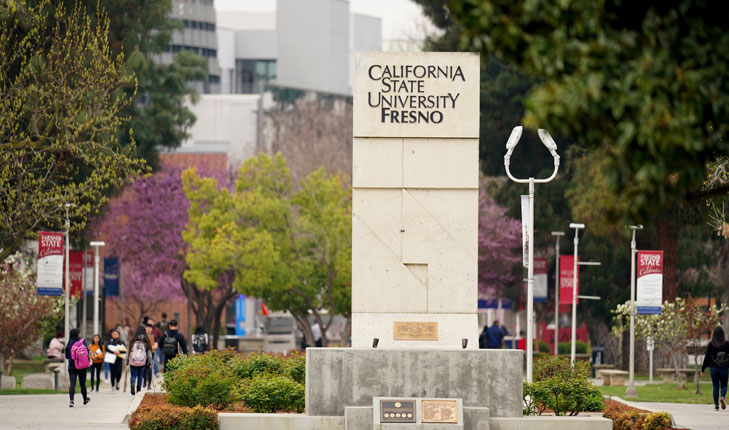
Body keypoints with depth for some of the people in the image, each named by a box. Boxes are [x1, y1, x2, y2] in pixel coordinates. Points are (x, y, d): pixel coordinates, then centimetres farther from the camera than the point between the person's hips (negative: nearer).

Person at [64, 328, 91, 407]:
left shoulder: (70, 344, -5)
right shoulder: (83, 342, -5)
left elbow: (67, 356, 0)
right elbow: (88, 353, -3)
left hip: (72, 367, -1)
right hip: (83, 367, 1)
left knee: (72, 384, -5)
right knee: (82, 383, 16)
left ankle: (71, 400, -22)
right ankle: (85, 399, 34)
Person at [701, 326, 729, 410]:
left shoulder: (711, 344, -4)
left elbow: (707, 357, -2)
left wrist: (703, 369, 5)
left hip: (713, 368, 0)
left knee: (715, 387, 8)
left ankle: (716, 406, 4)